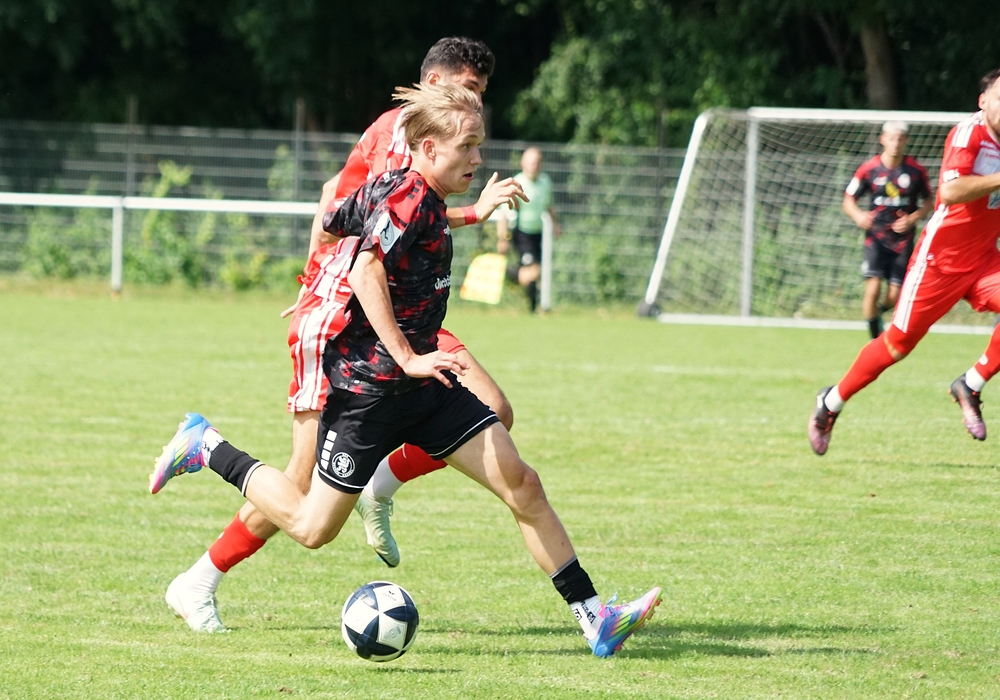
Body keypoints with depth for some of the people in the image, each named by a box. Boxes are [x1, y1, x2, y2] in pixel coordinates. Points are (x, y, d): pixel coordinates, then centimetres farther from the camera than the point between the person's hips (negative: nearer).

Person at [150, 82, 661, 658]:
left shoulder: (390, 189, 12)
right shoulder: (411, 197, -17)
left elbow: (329, 224, 26)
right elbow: (366, 272, -29)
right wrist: (407, 359, -29)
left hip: (422, 384, 10)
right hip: (369, 387, -10)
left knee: (521, 484, -2)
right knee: (312, 528, 0)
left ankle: (594, 620, -3)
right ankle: (207, 448, 19)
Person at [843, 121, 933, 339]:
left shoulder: (916, 170, -4)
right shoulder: (869, 169, -5)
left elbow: (928, 201, 9)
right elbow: (849, 200, 3)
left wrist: (913, 218, -10)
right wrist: (858, 215, -19)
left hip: (903, 238, 1)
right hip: (876, 236, -1)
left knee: (894, 296, -1)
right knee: (873, 287, -18)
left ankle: (877, 311, 35)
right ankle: (875, 337, -5)